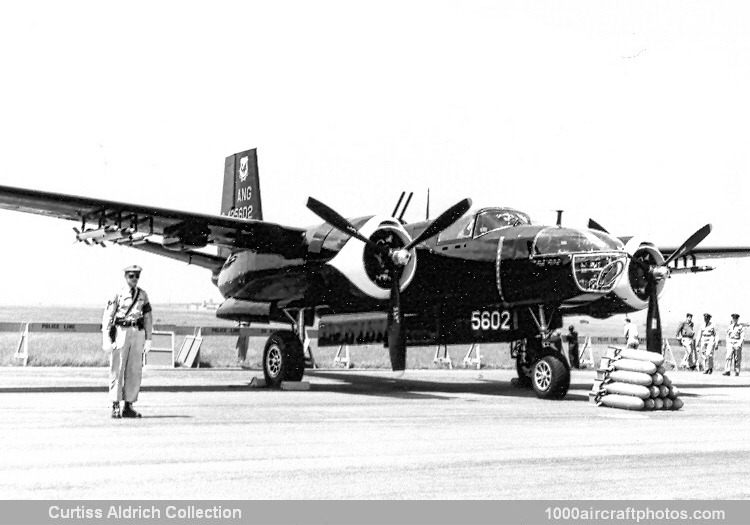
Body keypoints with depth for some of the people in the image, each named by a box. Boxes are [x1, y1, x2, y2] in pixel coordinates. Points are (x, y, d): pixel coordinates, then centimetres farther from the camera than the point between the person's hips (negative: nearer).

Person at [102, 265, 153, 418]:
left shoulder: (143, 295, 12)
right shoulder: (118, 294, 0)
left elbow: (148, 317, 14)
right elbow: (108, 316, -3)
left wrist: (148, 338, 8)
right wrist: (106, 339, -10)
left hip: (138, 333, 4)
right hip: (121, 331, -4)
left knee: (135, 371, 4)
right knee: (117, 370, -2)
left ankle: (128, 406, 11)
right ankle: (115, 407, 2)